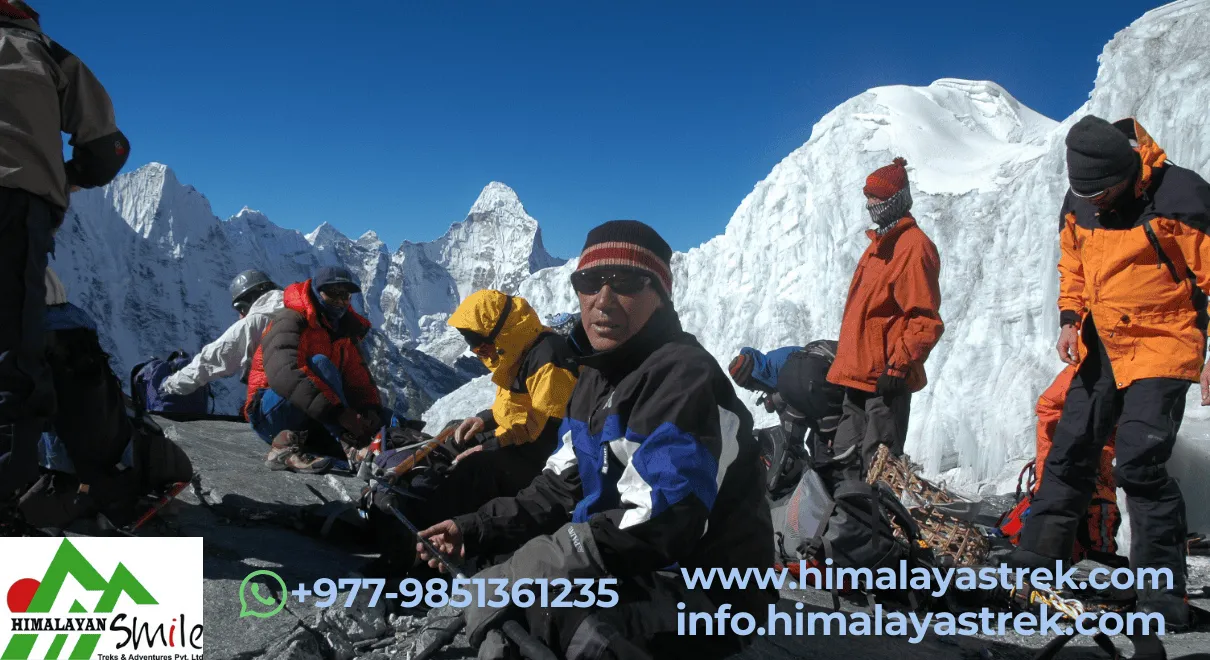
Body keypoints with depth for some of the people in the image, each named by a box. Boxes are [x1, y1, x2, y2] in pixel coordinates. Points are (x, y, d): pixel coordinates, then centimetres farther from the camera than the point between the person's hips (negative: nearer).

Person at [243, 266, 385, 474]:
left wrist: (371, 409, -18)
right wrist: (338, 411, -39)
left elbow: (360, 380, 7)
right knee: (319, 364, -31)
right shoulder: (290, 320, -12)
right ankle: (349, 442, -39)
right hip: (272, 415, -8)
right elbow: (283, 373, -31)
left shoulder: (347, 332, 13)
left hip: (312, 422, 8)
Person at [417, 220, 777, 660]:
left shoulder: (684, 378, -21)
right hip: (637, 576, 9)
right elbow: (562, 488, 14)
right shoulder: (595, 379, 11)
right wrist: (475, 531, 0)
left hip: (706, 599, -9)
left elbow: (652, 525, -29)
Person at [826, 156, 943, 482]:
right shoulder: (879, 243, 19)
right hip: (859, 375, 10)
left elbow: (926, 320, -17)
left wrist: (899, 366, -22)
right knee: (845, 457, 14)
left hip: (886, 378, -10)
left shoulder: (914, 246, -11)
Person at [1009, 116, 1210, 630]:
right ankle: (1034, 563, 21)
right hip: (1101, 343, 6)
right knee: (1069, 453, 9)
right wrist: (1070, 319, 3)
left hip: (1162, 345, -6)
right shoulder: (1078, 204, 1)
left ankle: (1164, 601, -2)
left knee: (1140, 464, -15)